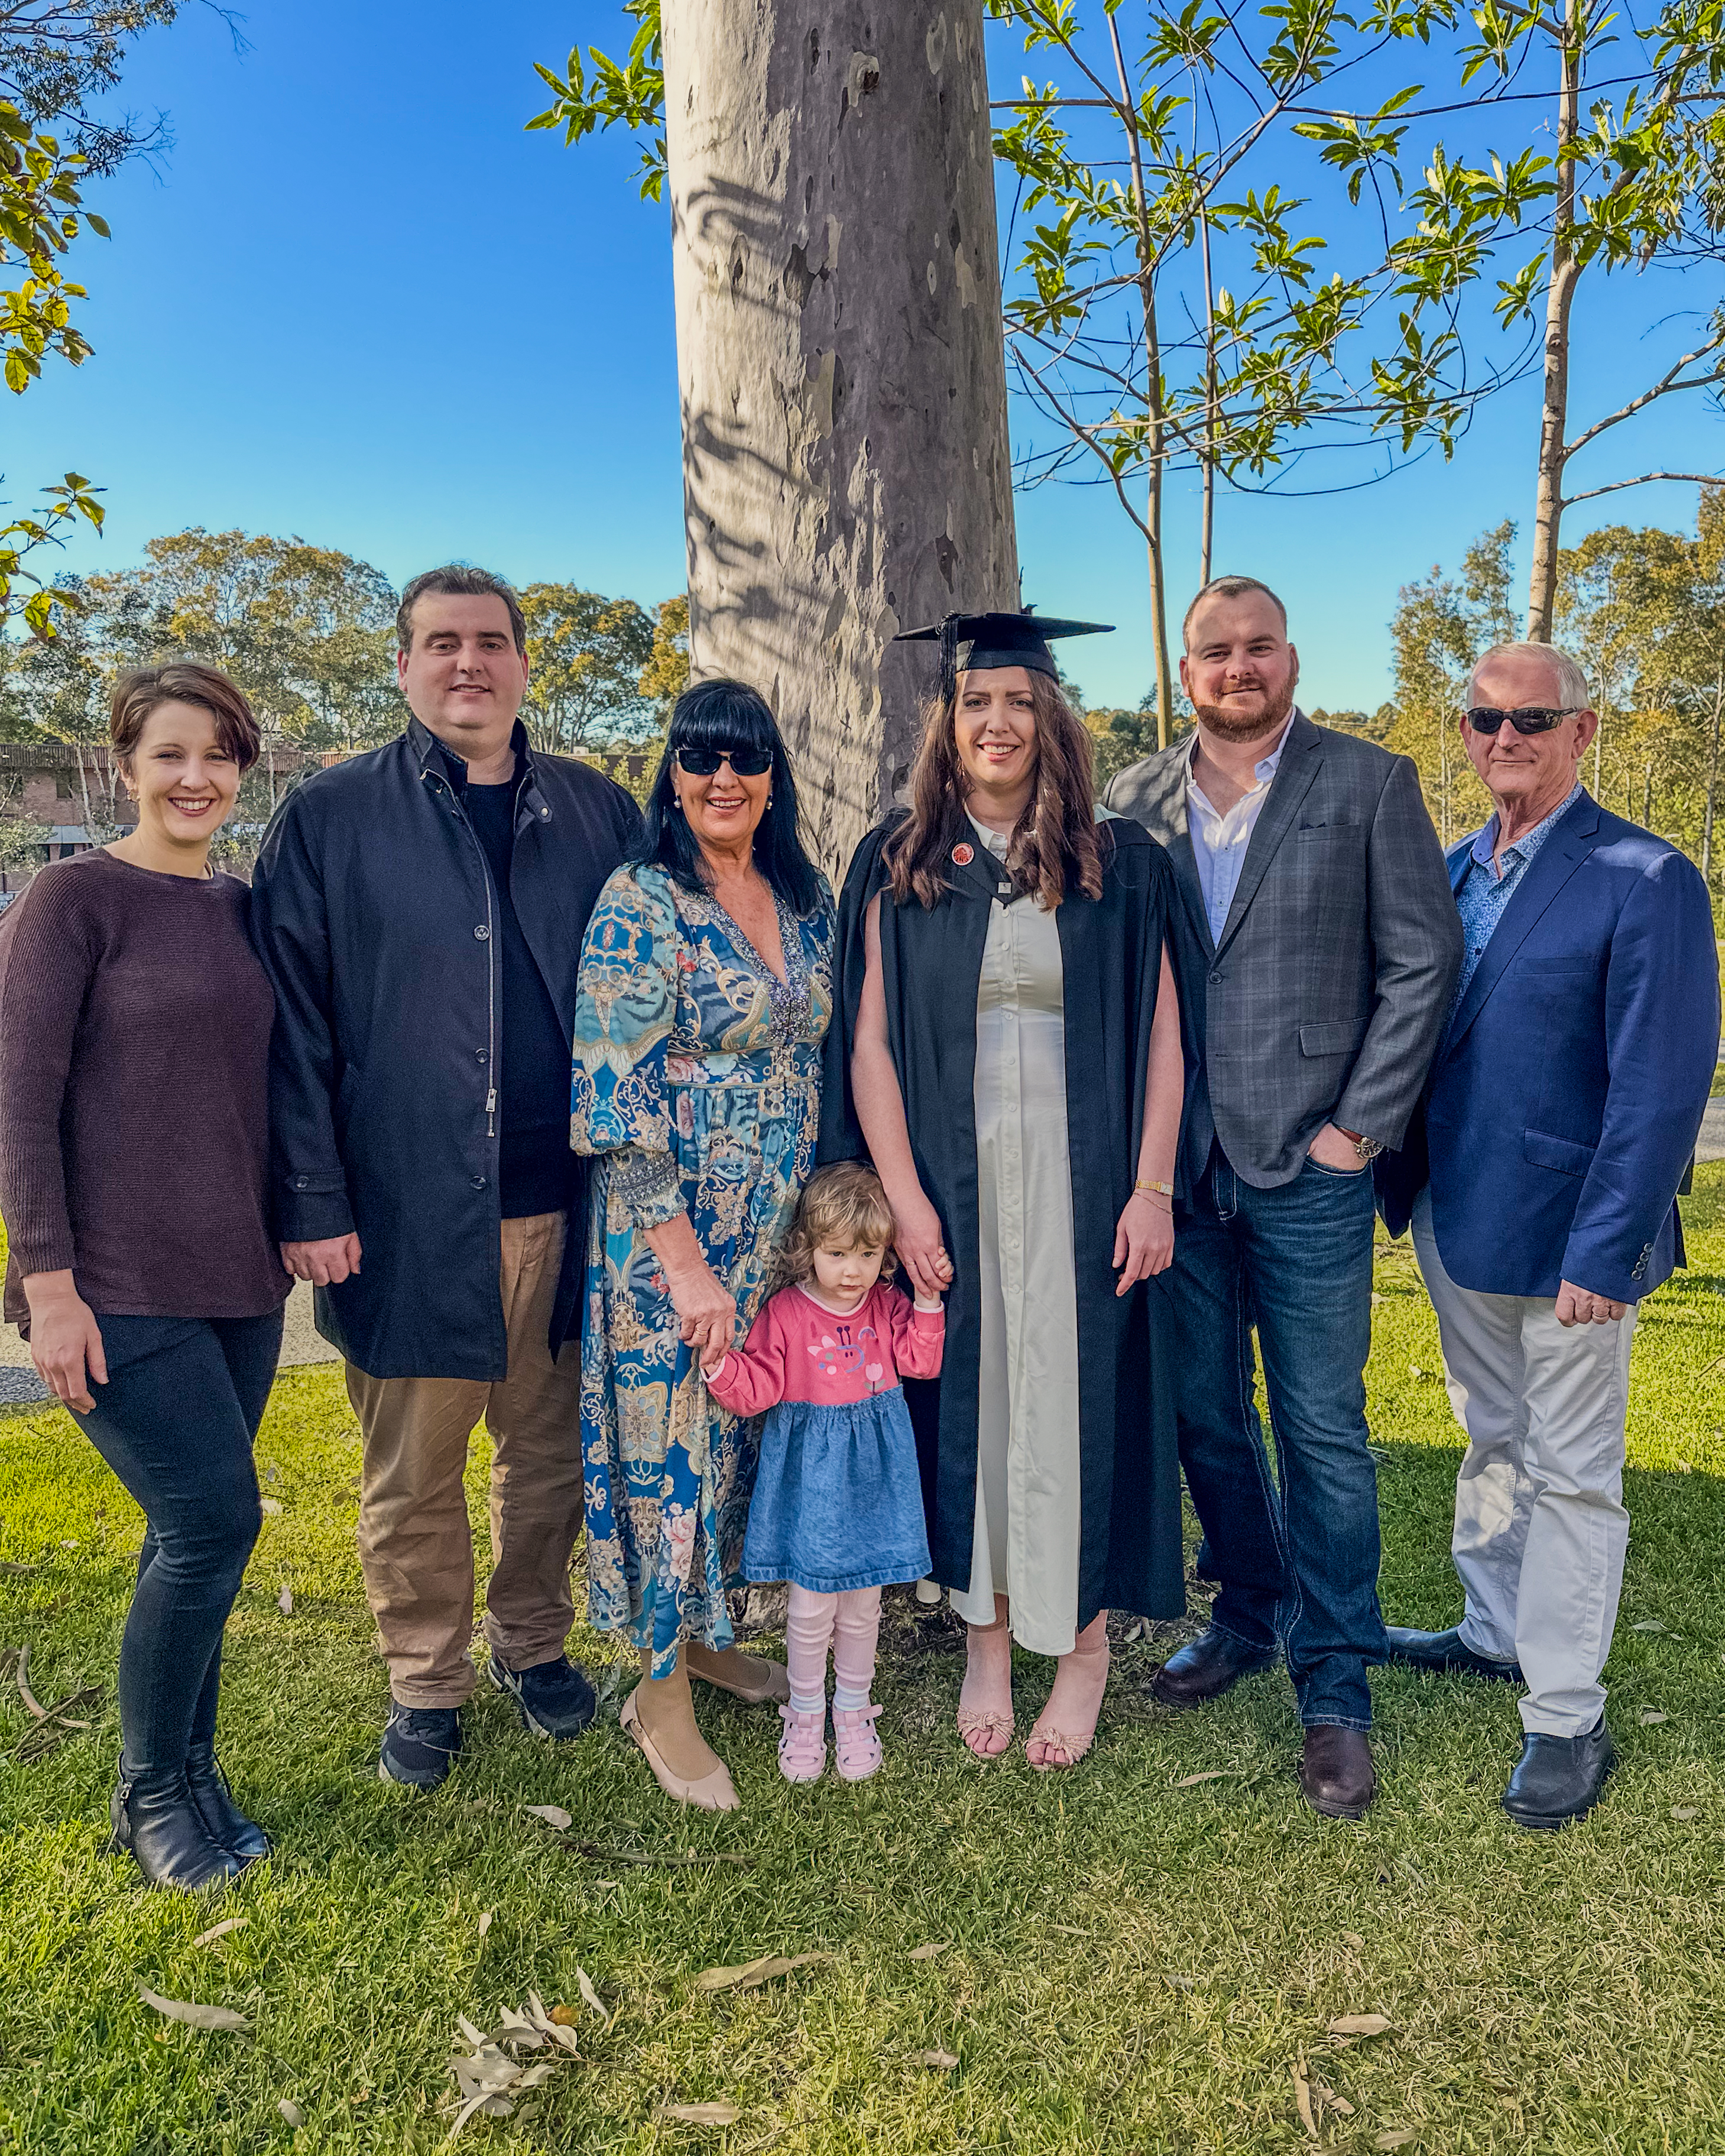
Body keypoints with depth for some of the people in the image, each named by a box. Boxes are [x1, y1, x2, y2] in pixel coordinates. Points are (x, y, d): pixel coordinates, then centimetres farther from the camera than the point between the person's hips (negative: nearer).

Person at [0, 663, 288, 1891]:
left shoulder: (243, 908, 11)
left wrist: (297, 1228, 14)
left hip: (237, 1279, 6)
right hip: (118, 1286, -6)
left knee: (196, 1534, 12)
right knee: (215, 1516, -8)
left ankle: (188, 1778, 28)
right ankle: (151, 1792, 15)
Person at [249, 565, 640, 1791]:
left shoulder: (598, 814, 7)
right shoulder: (331, 820, 0)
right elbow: (292, 1022, -2)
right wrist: (312, 1200, -7)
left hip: (566, 1200, 2)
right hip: (411, 1211, -2)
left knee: (552, 1449, 15)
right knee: (413, 1470, 10)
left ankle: (535, 1642, 38)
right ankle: (426, 1684, 31)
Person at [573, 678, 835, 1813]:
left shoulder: (807, 895, 6)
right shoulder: (641, 904, -14)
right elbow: (615, 1099, -18)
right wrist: (684, 1257, -20)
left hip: (786, 1227, 6)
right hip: (670, 1228, -6)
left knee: (751, 1431, 17)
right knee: (672, 1441, 4)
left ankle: (708, 1633, 39)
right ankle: (664, 1693, 22)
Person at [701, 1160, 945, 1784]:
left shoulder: (886, 1306, 1)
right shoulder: (785, 1314, -10)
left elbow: (921, 1361, -2)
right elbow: (757, 1389, -11)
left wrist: (928, 1303, -11)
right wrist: (721, 1363, -30)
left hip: (872, 1468, 3)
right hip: (809, 1473, -3)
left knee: (862, 1602, 14)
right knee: (811, 1605, 4)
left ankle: (853, 1711, 35)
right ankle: (805, 1714, 28)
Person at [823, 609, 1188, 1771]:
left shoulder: (1118, 861, 4)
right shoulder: (898, 864, 4)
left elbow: (1159, 1029, 1)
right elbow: (870, 1042, 0)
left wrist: (1152, 1185, -7)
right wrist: (904, 1194, -8)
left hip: (1081, 1184, 0)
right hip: (951, 1185, 1)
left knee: (1077, 1394, 5)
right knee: (965, 1396, 8)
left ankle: (1085, 1639, 23)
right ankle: (986, 1633, 25)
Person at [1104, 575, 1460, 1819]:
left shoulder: (1370, 785, 0)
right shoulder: (1135, 802, 8)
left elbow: (1424, 960, -3)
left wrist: (1361, 1125, -9)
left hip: (1307, 1169, -3)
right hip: (1175, 1168, 4)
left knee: (1323, 1430, 3)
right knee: (1204, 1414, 14)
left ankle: (1335, 1687, 19)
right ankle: (1251, 1616, 36)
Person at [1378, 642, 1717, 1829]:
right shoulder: (1453, 872, 7)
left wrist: (1604, 1252, -20)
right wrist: (1408, 1180, 4)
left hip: (1565, 1236, -6)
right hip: (1456, 1216, 6)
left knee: (1572, 1473, 7)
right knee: (1494, 1441, 22)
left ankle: (1566, 1718, 21)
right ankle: (1498, 1632, 41)